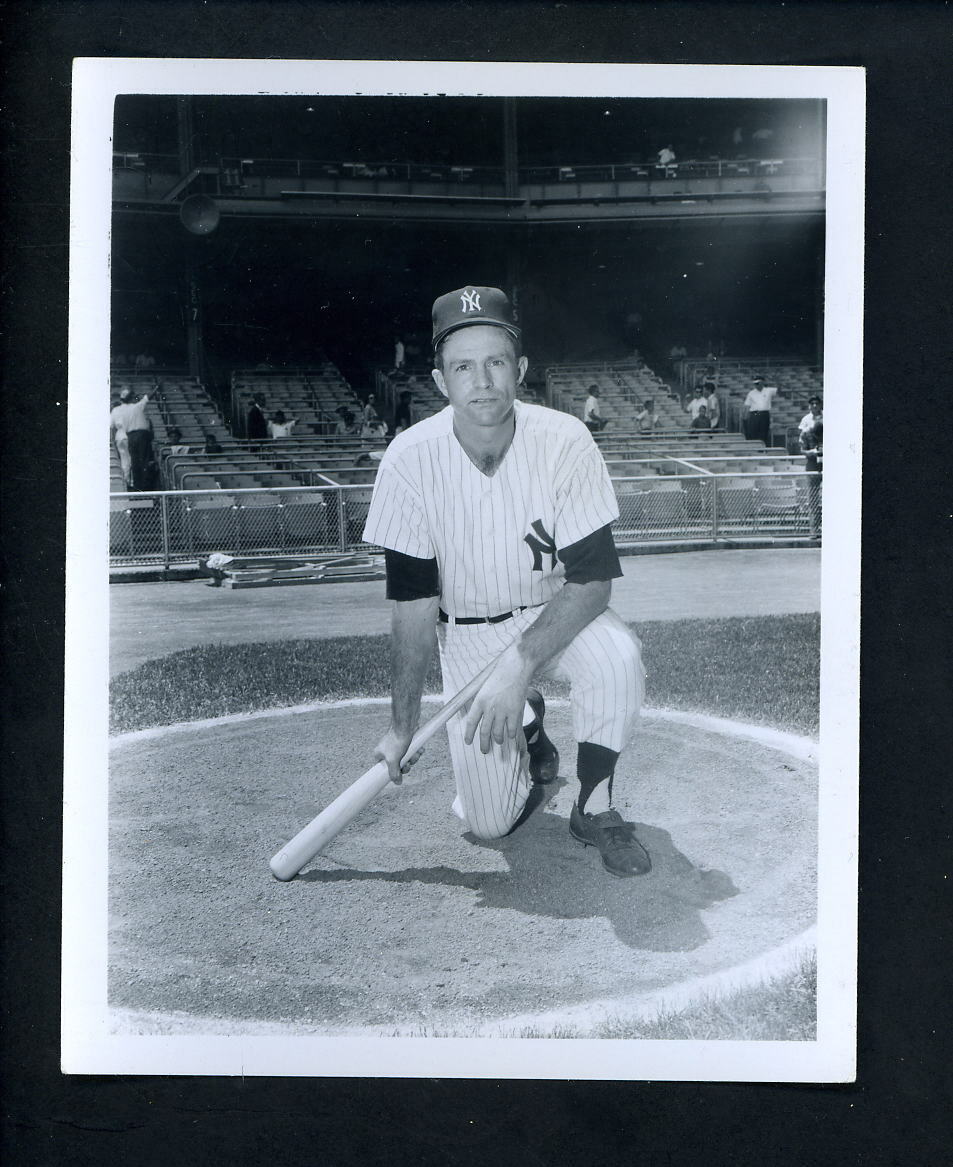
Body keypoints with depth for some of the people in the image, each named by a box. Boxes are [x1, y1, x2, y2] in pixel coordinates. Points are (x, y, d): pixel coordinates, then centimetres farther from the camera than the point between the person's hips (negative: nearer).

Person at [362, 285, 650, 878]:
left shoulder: (564, 440, -21)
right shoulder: (411, 460, -19)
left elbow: (593, 580, -22)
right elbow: (414, 603, -14)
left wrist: (519, 664, -34)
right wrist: (404, 724, -13)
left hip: (556, 612, 0)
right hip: (467, 633, 1)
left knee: (617, 656, -35)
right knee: (489, 822, -6)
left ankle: (595, 807, -9)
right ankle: (527, 723, 28)